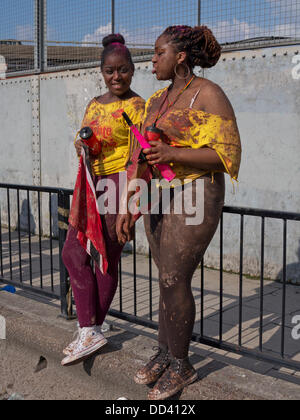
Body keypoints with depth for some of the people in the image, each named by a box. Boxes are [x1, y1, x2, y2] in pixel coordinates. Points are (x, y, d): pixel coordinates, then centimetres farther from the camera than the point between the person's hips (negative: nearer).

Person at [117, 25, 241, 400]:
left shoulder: (208, 94, -10)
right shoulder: (157, 101, 14)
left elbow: (225, 155, -16)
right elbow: (143, 159, 15)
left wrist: (173, 154, -29)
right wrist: (128, 208, 9)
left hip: (195, 196, -7)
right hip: (159, 197, 7)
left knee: (173, 281, -6)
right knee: (172, 279, 12)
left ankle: (180, 365, 12)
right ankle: (164, 353, 24)